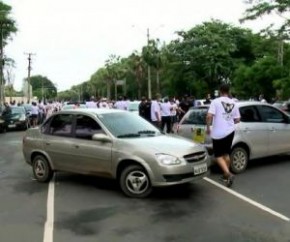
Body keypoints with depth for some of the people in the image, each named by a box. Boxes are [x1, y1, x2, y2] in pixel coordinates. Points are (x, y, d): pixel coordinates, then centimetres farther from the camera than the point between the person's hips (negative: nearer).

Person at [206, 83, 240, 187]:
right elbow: (237, 119, 9)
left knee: (218, 155, 3)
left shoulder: (215, 101, -10)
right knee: (226, 153, 19)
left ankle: (229, 174, -15)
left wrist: (208, 128, -6)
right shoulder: (233, 103, 6)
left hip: (218, 133, -5)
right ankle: (226, 175, 27)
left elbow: (209, 116, -20)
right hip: (230, 132, 5)